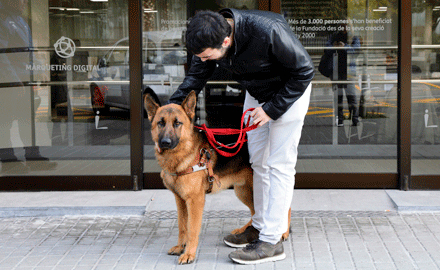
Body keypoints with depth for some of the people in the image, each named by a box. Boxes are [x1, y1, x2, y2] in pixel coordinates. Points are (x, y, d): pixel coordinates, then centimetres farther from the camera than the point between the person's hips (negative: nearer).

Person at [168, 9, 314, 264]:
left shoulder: (267, 31, -38)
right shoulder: (211, 39, -18)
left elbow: (304, 71, -26)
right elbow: (196, 76, -1)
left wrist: (272, 108, -24)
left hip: (289, 91, -7)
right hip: (256, 93, 7)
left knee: (278, 164, -9)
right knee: (258, 161, 11)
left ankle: (272, 240, -7)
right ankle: (260, 226, 24)